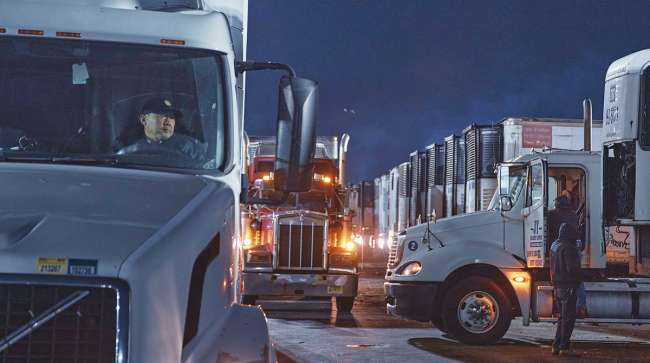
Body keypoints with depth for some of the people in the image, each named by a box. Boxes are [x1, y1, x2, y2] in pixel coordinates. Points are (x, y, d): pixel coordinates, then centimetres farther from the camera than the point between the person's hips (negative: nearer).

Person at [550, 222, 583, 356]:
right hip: (568, 286, -9)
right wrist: (580, 276, -5)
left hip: (558, 286, 9)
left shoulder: (554, 246, 12)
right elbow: (572, 269, -22)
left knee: (563, 317, 17)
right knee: (568, 318, -4)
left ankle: (556, 346, 17)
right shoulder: (568, 248, -18)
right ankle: (564, 347, -4)